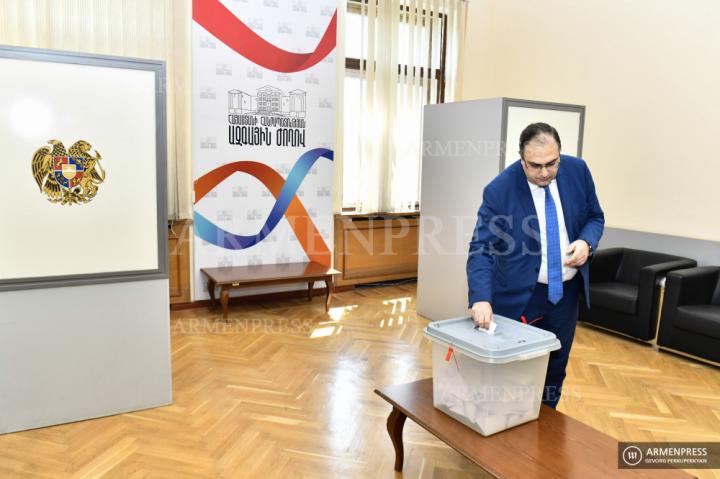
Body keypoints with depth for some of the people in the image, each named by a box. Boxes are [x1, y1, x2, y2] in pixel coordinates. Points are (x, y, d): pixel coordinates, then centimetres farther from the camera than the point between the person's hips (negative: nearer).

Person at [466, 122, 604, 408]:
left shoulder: (577, 170, -7)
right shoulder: (499, 190, -19)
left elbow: (595, 217, 7)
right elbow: (481, 249, -22)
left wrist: (586, 242, -16)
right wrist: (481, 298, -35)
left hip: (566, 290, 4)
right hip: (519, 295, -4)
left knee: (555, 369, 17)